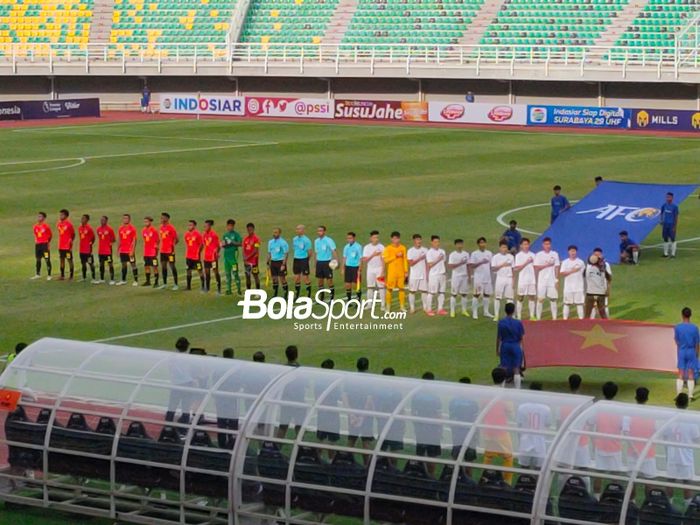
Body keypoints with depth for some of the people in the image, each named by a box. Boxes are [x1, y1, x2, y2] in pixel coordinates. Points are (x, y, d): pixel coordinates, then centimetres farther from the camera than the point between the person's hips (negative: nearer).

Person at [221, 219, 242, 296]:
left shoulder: (236, 234, -3)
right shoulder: (225, 235, 14)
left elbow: (240, 243, -9)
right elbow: (222, 244, 16)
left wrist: (232, 243, -17)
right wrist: (223, 244, -5)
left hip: (233, 254, -6)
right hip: (226, 254, 6)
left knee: (235, 272, -8)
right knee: (227, 273, 8)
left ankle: (238, 289, -2)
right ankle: (228, 289, 13)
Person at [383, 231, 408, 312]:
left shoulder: (403, 248, 5)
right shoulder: (388, 248, -3)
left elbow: (405, 260, 7)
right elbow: (386, 260, -11)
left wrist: (406, 271, 3)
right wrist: (396, 256, -17)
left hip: (401, 272, 2)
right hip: (391, 271, -2)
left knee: (401, 288, 3)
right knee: (389, 289, 0)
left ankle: (402, 306, 10)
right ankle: (388, 306, 9)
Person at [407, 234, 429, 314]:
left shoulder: (425, 250, 4)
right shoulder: (410, 251, -4)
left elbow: (427, 263, 6)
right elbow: (411, 263, -10)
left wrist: (427, 274, 2)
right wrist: (419, 259, -18)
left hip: (423, 274, 2)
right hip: (414, 275, -2)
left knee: (424, 290, 1)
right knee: (412, 291, 2)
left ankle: (425, 307, 9)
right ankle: (412, 308, 9)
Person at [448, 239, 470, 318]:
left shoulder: (466, 254, 6)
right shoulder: (452, 255, -8)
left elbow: (467, 266, 9)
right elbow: (450, 266, -15)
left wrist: (468, 276, 6)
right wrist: (460, 263, -23)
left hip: (464, 276, 4)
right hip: (456, 276, -4)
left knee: (464, 293, 7)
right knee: (454, 294, 1)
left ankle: (464, 310, 14)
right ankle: (452, 311, 6)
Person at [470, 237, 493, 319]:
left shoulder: (489, 253, 9)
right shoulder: (474, 254, -5)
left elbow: (491, 265, 13)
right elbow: (471, 266, -10)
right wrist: (481, 262, -21)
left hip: (488, 277, 5)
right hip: (478, 277, -5)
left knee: (487, 294, 8)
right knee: (477, 294, -5)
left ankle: (486, 312, 17)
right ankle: (474, 312, 1)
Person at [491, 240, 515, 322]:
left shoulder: (511, 257, 7)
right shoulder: (496, 257, -2)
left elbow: (513, 269, 10)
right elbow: (493, 268, -8)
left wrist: (513, 280, 5)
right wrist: (502, 265, -19)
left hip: (509, 278, 3)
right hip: (500, 278, -2)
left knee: (510, 297, 3)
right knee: (497, 297, -1)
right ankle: (496, 315, 3)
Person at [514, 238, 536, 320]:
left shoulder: (532, 255, 9)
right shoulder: (518, 255, -3)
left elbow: (535, 268, 12)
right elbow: (517, 269, -10)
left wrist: (536, 280, 8)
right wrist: (526, 263, -19)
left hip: (532, 280, 4)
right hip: (522, 280, -4)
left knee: (532, 297, 4)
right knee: (520, 298, 0)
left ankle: (532, 316, 6)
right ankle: (518, 316, 3)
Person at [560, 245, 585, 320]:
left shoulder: (581, 262, 7)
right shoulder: (565, 262, 3)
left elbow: (584, 272, 12)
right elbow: (562, 273, -6)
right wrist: (571, 271, -16)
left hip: (579, 287, 1)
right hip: (568, 287, -1)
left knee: (579, 303, -2)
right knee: (567, 303, 1)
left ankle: (581, 319, -1)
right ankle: (565, 319, 4)